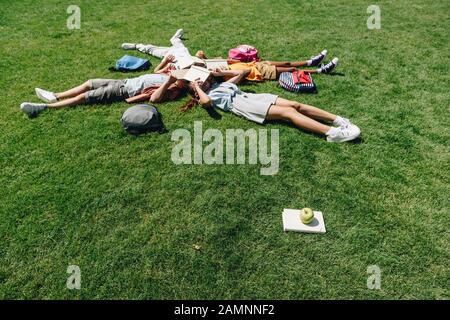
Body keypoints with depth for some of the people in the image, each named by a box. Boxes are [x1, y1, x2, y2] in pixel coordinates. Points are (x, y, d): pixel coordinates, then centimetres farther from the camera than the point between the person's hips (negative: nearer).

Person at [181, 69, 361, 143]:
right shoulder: (205, 97, 12)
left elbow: (241, 73, 35)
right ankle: (332, 133, -33)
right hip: (240, 105, -7)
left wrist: (221, 72, 30)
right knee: (288, 112, -23)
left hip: (251, 96, 7)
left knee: (295, 105, -12)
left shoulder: (221, 84, 32)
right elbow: (206, 101, -15)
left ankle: (337, 120, -16)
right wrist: (197, 88, 2)